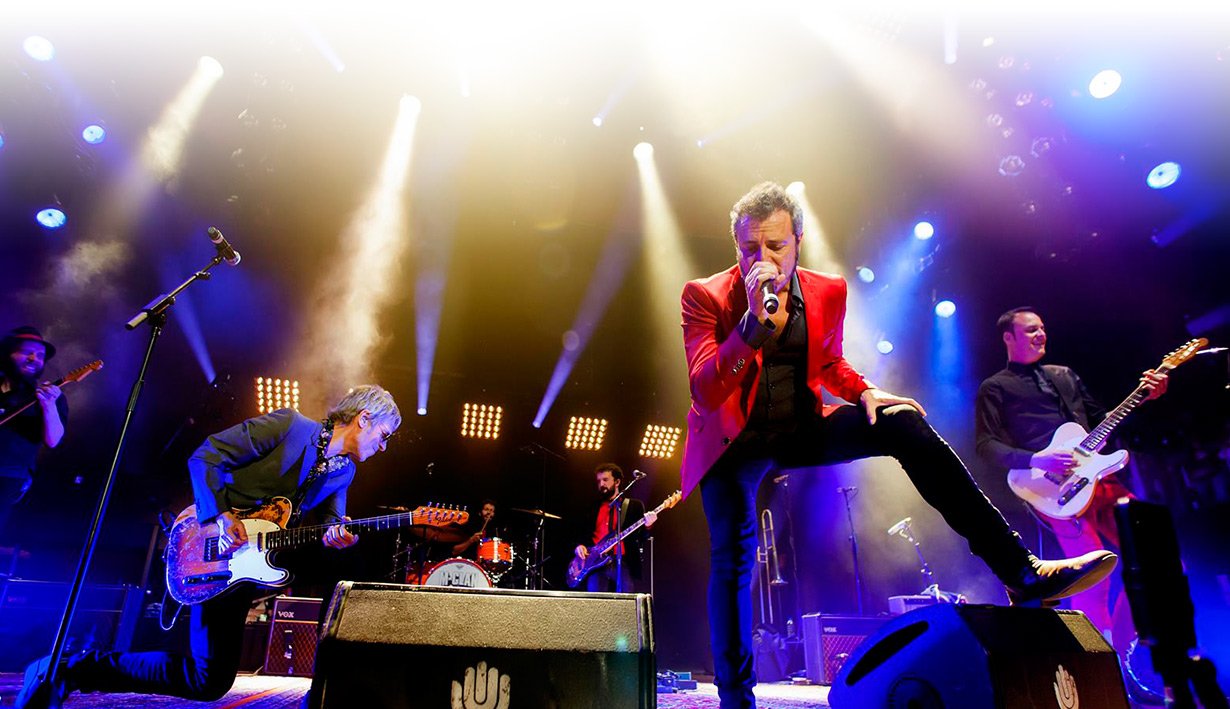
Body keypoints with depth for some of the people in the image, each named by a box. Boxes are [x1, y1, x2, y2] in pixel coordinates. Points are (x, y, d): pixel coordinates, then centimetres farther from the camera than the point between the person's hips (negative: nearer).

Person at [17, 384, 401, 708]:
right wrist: (220, 516, -22)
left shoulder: (344, 471, 8)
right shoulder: (289, 425, -13)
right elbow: (205, 456, -12)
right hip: (214, 545, -7)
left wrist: (336, 536, -20)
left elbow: (330, 520, 4)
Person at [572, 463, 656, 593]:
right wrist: (579, 546, -1)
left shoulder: (634, 505, 10)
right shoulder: (593, 507, 18)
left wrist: (647, 525, -17)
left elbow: (641, 537, 3)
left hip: (623, 564, -2)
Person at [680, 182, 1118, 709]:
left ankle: (1020, 572, -13)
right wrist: (754, 321, -34)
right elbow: (704, 392, -23)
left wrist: (864, 392, -4)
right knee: (734, 556, -18)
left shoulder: (827, 291, -1)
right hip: (734, 441, -2)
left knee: (905, 424, -18)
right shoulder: (705, 296, -13)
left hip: (801, 428, 3)